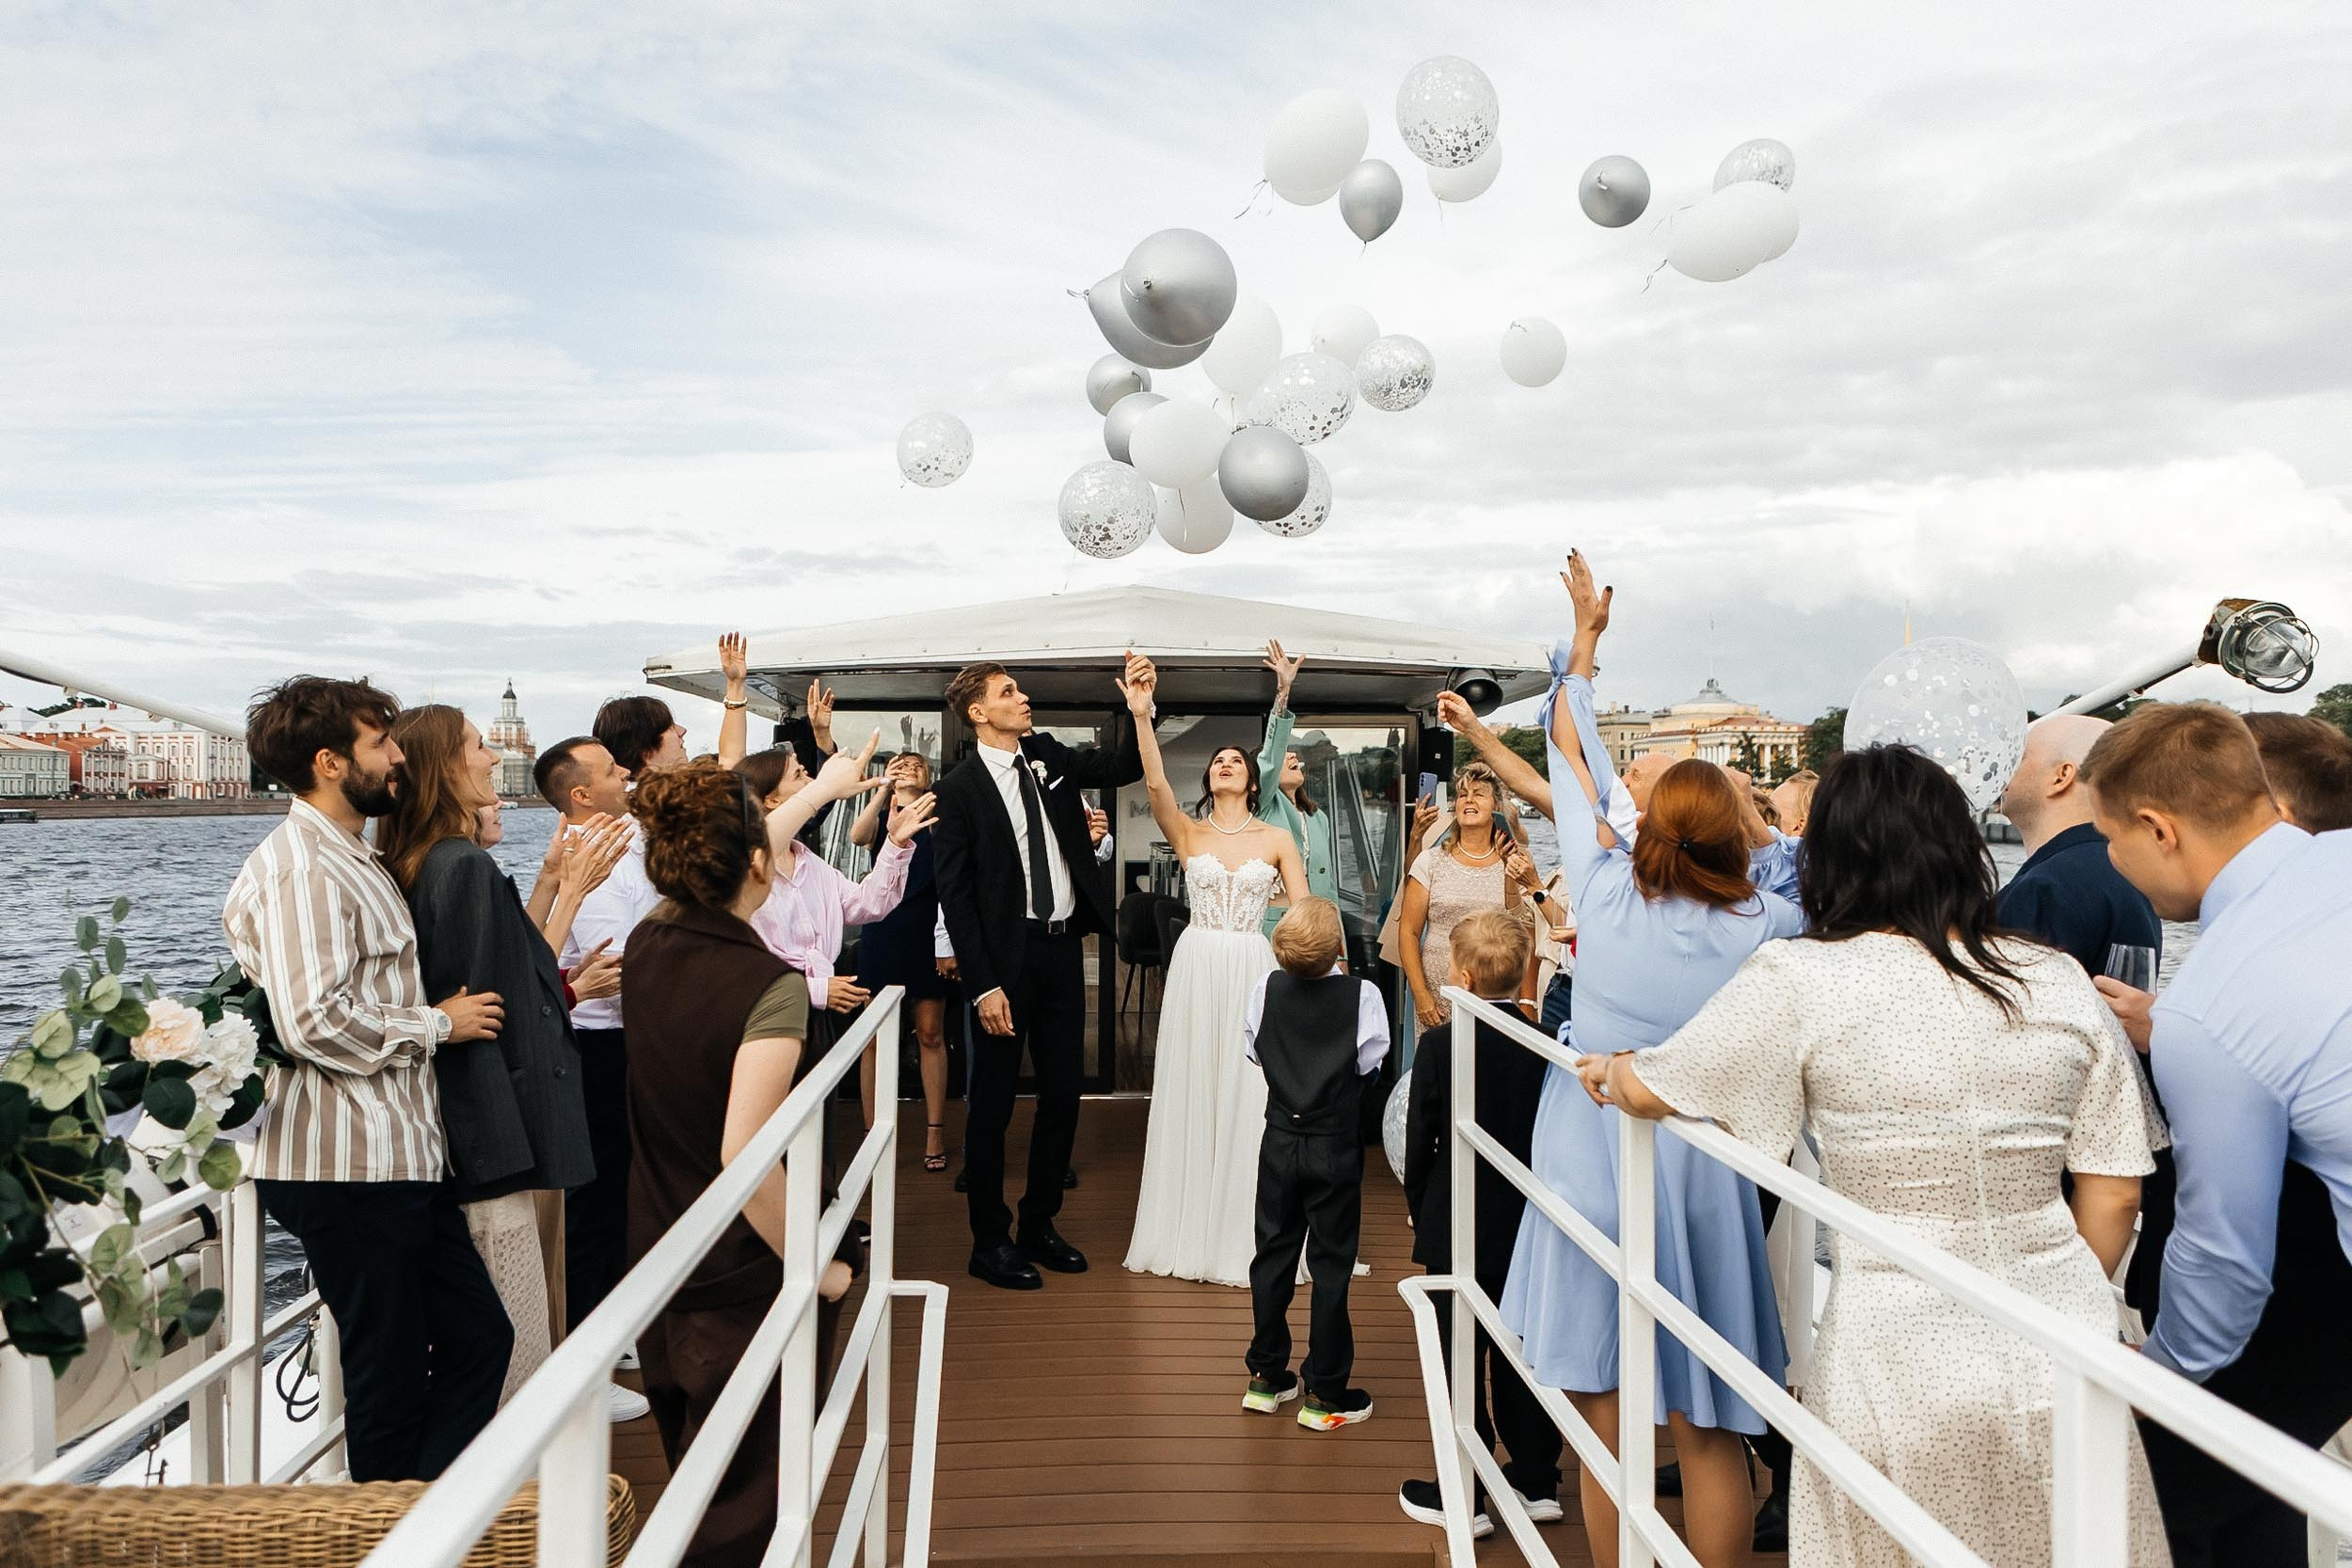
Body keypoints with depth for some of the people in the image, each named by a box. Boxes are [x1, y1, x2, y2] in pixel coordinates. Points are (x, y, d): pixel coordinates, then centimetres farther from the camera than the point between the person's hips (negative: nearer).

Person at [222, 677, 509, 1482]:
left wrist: (439, 1016, 12)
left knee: (477, 1337, 14)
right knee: (392, 1379, 4)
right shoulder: (299, 869, -16)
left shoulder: (353, 859, 18)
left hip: (399, 1156, 10)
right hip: (348, 1170, -10)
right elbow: (315, 1022, -26)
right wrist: (438, 1023, -14)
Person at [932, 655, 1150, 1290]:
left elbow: (1124, 767, 12)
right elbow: (954, 896, -11)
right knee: (992, 1101, 6)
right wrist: (982, 985, -15)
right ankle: (990, 1241, 19)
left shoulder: (1048, 756, 8)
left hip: (1063, 947, 6)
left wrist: (1137, 707, -6)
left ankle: (1038, 1225, 29)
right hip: (1006, 957, -6)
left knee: (1062, 1095, 13)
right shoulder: (960, 789, -9)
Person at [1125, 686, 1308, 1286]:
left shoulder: (1277, 839, 5)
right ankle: (1190, 1232, 16)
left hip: (1253, 971, -1)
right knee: (1191, 1096, 5)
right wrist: (1141, 715, -25)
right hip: (1196, 968, 1)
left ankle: (1244, 1237, 13)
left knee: (1248, 1101, 1)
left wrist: (1319, 973, -12)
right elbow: (1155, 782, -14)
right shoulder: (1187, 832, 4)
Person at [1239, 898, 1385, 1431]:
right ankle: (1325, 1393, 13)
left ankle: (1266, 1376, 25)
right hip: (1335, 1147, -3)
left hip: (1279, 1141, 3)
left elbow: (1253, 1051, 6)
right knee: (1331, 1264, 5)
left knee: (1274, 1253, 14)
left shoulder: (1266, 989, -7)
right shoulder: (1361, 994, -16)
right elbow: (1371, 1062, -6)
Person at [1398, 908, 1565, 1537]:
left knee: (1462, 1361, 6)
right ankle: (1537, 1481, 28)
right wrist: (1543, 1209, 15)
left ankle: (1462, 1498, 14)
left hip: (1459, 1230, -4)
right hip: (1529, 1227, 4)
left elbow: (1420, 1142, -9)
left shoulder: (1439, 1046, -17)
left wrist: (1420, 1214, 7)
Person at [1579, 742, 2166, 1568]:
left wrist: (1610, 1068, 22)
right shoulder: (2060, 981, 1)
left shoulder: (1801, 980, -10)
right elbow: (2114, 1193, 6)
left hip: (1903, 1362, -3)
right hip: (2060, 1363, 4)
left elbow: (1650, 1091, 0)